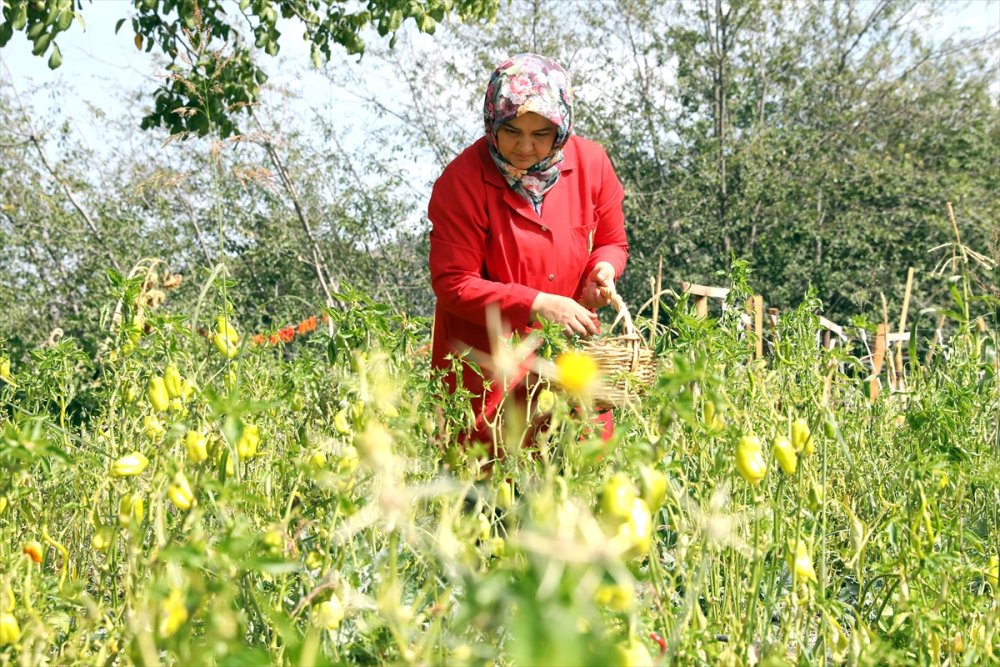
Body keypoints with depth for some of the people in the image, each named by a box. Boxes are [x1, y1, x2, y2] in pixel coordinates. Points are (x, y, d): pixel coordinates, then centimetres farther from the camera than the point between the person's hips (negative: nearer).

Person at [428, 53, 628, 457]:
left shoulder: (591, 163, -4)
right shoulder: (462, 181, -16)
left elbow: (612, 241, 11)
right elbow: (453, 284, -16)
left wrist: (604, 269, -13)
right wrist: (536, 305, -24)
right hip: (486, 361, -3)